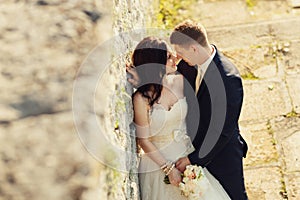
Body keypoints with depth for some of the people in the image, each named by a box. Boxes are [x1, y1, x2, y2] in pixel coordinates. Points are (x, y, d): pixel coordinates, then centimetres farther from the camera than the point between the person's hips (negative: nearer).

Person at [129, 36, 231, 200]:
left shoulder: (179, 81, -7)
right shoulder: (142, 98, -19)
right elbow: (143, 140, -14)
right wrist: (169, 168, -14)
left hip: (186, 154, 4)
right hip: (158, 160, -4)